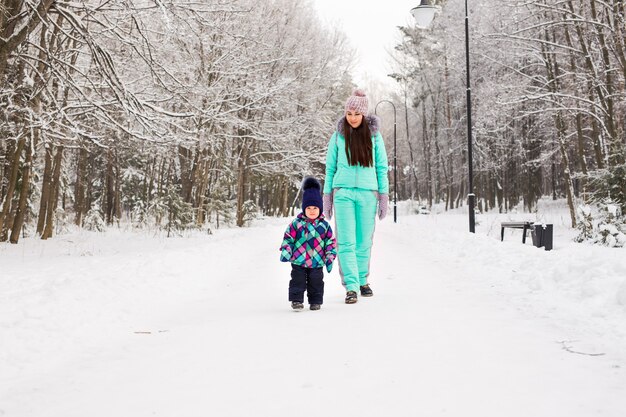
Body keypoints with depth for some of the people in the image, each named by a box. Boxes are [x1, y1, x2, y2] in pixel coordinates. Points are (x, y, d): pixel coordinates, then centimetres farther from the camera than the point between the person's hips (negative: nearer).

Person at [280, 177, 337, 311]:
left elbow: (330, 242, 6)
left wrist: (330, 257, 1)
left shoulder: (324, 225, 2)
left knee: (316, 282, 8)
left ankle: (315, 301, 21)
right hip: (298, 261, -1)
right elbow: (288, 238, 1)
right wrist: (285, 252, -7)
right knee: (298, 281, 1)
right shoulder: (296, 223, -4)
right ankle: (296, 300, 10)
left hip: (317, 262, 1)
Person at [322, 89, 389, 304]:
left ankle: (363, 280, 22)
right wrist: (327, 197, 6)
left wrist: (384, 196, 2)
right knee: (346, 242, -8)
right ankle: (351, 286, -8)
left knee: (364, 241, 7)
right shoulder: (338, 136, 5)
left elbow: (382, 167, 7)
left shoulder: (374, 135, 5)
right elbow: (330, 168, 9)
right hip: (343, 192, 0)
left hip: (368, 193, 1)